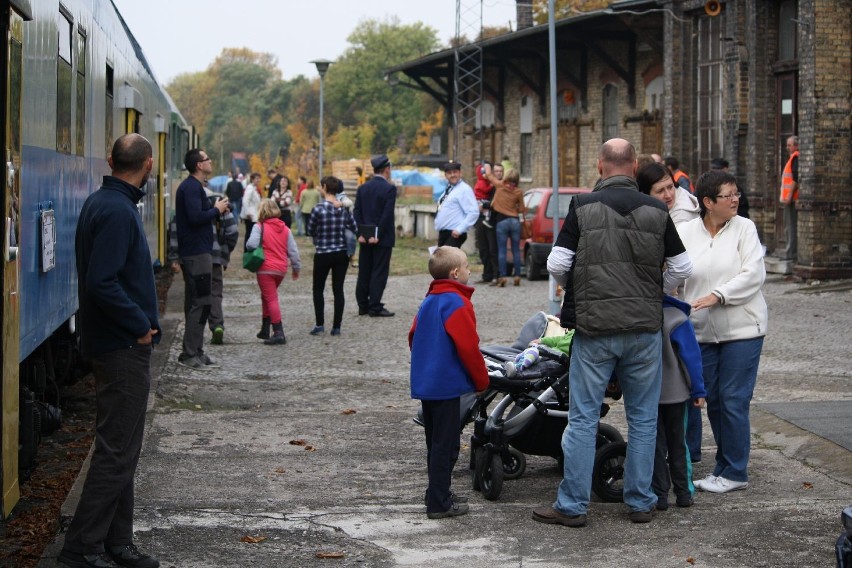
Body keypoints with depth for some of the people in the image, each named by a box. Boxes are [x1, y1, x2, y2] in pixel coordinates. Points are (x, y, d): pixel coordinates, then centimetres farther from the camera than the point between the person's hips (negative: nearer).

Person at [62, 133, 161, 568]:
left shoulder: (102, 203, 11)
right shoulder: (117, 211, -20)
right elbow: (102, 284, -28)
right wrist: (141, 325, -17)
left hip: (117, 343, 10)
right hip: (124, 348, -10)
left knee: (119, 449, 15)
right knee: (117, 452, -5)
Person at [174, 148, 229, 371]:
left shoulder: (194, 186, 17)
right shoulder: (191, 187, -15)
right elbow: (196, 217, -25)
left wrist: (216, 210, 6)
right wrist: (217, 210, -12)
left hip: (196, 252, 11)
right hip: (197, 253, -11)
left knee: (195, 303, 13)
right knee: (200, 303, -9)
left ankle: (194, 352, 18)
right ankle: (190, 354, -8)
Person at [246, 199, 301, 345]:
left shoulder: (259, 227, -8)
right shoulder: (285, 228, 10)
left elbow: (252, 244, -23)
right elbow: (293, 250, 9)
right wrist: (296, 267, 18)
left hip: (266, 269, -6)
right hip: (281, 269, 6)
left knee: (271, 299, -5)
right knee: (267, 296, 22)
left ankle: (279, 333, -11)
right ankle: (265, 329, 28)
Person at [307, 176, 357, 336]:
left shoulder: (319, 209, -15)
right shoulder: (345, 208, -3)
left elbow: (310, 231, -5)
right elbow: (354, 229, 3)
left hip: (323, 255, -3)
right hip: (341, 255, 3)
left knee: (318, 289, 11)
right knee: (338, 289, 8)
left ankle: (320, 324, 4)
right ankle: (336, 326, 7)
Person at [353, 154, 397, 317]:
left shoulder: (362, 188, 7)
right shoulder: (389, 188, -11)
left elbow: (356, 212, 2)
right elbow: (387, 214, -17)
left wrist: (360, 233, -1)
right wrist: (378, 235, -14)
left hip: (365, 237, 6)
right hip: (382, 238, -6)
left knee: (364, 272, 10)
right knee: (379, 272, -2)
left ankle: (363, 306, 15)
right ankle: (375, 307, -3)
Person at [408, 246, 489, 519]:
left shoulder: (428, 302, 11)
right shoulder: (457, 304, -15)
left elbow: (413, 337, 17)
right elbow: (468, 347, -17)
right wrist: (481, 381, -5)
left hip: (425, 382, 9)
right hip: (447, 384, -9)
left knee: (435, 443, 18)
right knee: (445, 445, -3)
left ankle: (438, 494, 27)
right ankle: (439, 503, -1)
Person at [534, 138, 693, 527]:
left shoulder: (583, 207, -4)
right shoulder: (656, 211, 2)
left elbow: (556, 264, -6)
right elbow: (682, 268, 5)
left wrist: (573, 289, 15)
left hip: (594, 327, -2)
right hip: (645, 328, 2)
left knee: (583, 419, 4)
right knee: (643, 419, 12)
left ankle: (572, 505, 6)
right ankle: (640, 502, 16)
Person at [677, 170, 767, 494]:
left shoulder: (744, 228, -1)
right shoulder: (686, 232, 4)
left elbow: (754, 274, -10)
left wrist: (717, 296, -18)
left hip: (741, 328, -3)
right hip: (702, 331, 3)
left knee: (733, 401, -4)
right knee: (713, 401, 9)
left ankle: (734, 473, 4)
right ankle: (725, 468, 20)